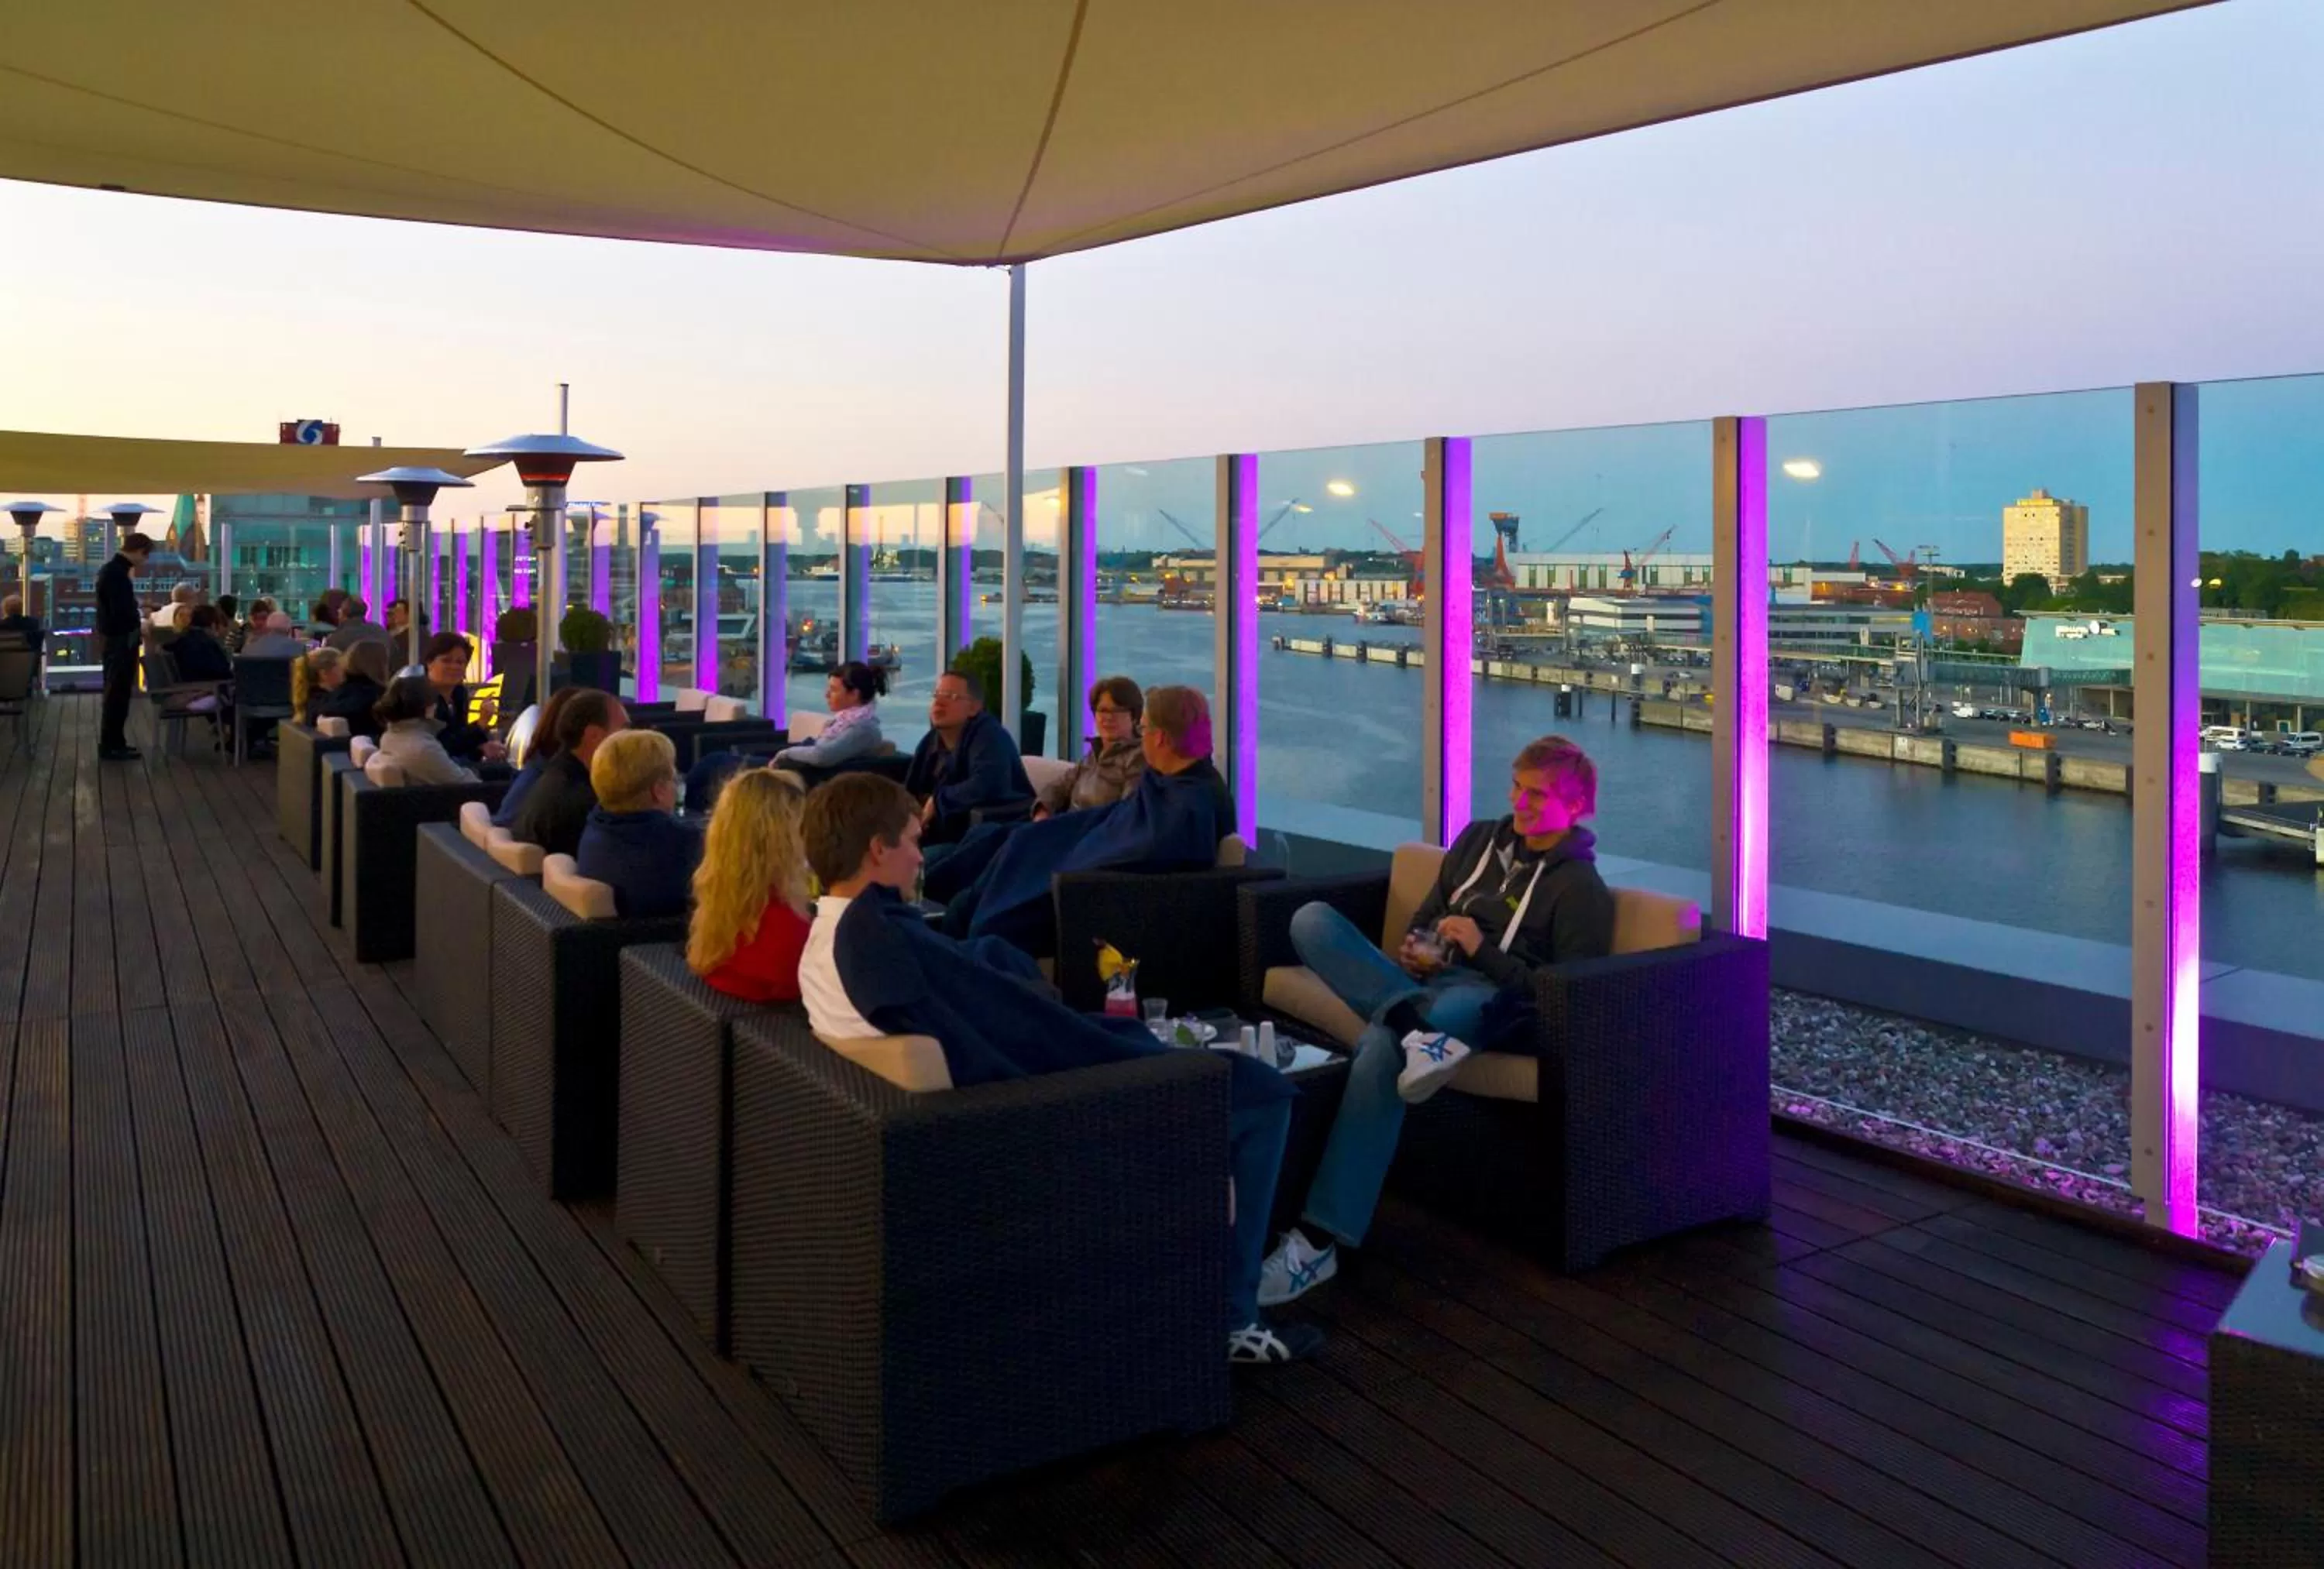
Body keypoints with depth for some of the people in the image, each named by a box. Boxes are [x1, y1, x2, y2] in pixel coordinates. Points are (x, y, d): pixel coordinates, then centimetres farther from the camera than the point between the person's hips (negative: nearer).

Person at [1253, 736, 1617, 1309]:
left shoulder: (1580, 887, 3)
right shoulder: (1479, 839, 22)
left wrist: (1482, 950, -12)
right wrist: (1414, 949, 6)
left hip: (1483, 1000, -7)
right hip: (1422, 985, 7)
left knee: (1380, 1049, -39)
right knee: (1312, 920, -19)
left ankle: (1321, 1241, -39)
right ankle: (1417, 1029, -40)